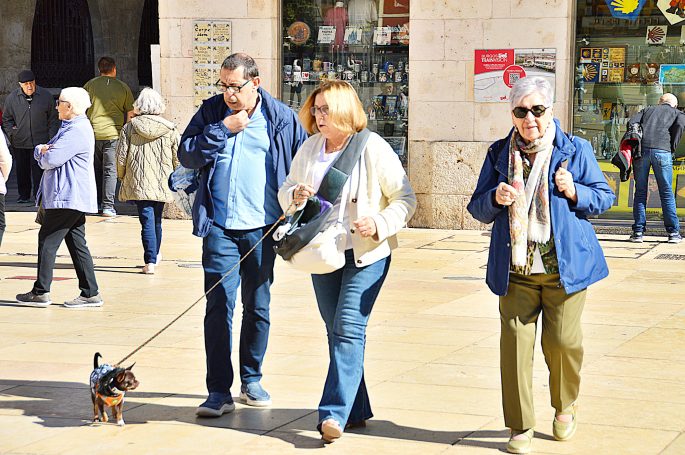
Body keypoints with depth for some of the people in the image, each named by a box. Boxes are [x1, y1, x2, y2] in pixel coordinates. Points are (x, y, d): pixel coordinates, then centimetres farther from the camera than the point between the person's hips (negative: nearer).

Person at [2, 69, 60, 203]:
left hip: (40, 141, -2)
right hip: (19, 143, 2)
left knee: (39, 170, -3)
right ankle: (24, 195, 21)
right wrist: (11, 134, 2)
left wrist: (51, 138, 0)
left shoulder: (46, 96, 1)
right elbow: (6, 119, 14)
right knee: (21, 170, 8)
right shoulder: (12, 98, 3)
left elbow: (53, 119, 6)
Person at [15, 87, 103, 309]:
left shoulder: (77, 131, -15)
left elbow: (50, 160, -22)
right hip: (72, 197, 10)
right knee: (77, 244, 9)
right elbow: (40, 153, 19)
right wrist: (42, 149, -4)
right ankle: (90, 293, 9)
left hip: (67, 197, -10)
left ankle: (41, 292, -1)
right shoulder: (69, 128, 20)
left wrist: (43, 154, 1)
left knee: (47, 241, -5)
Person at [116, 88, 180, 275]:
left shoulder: (130, 128, -3)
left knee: (147, 220, -4)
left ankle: (150, 261, -12)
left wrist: (122, 177, 14)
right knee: (156, 220, 17)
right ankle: (155, 255, 33)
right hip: (162, 183, 2)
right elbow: (178, 159, 2)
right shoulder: (170, 130, -1)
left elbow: (121, 156, -2)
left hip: (138, 183, -1)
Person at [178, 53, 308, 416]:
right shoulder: (211, 112, 6)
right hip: (219, 228, 0)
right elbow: (187, 155, -2)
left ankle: (252, 380, 25)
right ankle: (219, 391, -4)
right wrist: (222, 129, -11)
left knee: (258, 307, 10)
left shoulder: (281, 118, 2)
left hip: (262, 228, 0)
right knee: (218, 307, -7)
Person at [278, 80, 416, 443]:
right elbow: (285, 192, 15)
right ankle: (356, 410, 20)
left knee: (348, 328, -14)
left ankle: (334, 413, -15)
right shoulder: (310, 148, 6)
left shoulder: (373, 148, -10)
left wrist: (380, 224, -22)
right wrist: (295, 195, -8)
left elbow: (405, 199, -7)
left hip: (366, 254, -6)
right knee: (337, 331, 10)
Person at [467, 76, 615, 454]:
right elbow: (477, 209, 12)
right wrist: (495, 198, -11)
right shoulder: (499, 153, 9)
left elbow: (604, 196, 9)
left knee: (562, 341, 0)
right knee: (515, 342, -4)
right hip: (516, 268, 2)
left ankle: (565, 407, 29)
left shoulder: (575, 151, 3)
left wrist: (575, 192, -11)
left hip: (564, 266, -1)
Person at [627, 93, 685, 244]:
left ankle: (638, 231, 4)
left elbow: (631, 122, 11)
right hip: (662, 150, -2)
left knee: (640, 191, 8)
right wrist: (672, 148, 4)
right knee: (667, 192, 6)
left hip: (641, 149, 2)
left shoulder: (647, 110, 28)